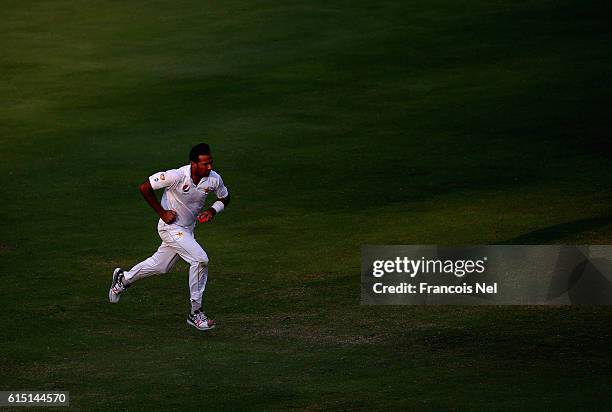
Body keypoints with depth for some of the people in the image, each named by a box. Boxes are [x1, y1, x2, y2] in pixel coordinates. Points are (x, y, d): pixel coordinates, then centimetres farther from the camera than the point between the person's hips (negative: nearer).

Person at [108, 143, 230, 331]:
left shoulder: (214, 179, -13)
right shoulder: (176, 176, -29)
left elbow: (225, 198, 8)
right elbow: (145, 187, -20)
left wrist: (212, 210, -12)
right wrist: (162, 213, -17)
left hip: (188, 229, 7)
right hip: (171, 226, -7)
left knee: (161, 266, 20)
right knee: (200, 259, -21)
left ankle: (123, 278, 46)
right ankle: (195, 313, -10)